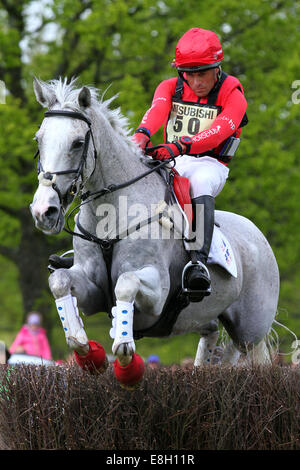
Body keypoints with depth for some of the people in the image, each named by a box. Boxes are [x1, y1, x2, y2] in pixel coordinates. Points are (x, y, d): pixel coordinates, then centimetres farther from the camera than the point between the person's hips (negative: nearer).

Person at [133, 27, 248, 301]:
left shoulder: (232, 95, -5)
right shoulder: (170, 88, 7)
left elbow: (219, 131, -25)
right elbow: (157, 110, -17)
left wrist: (179, 146, -41)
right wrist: (142, 135, -41)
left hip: (210, 164, -4)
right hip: (172, 163, 4)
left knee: (200, 182, -39)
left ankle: (199, 262, -55)